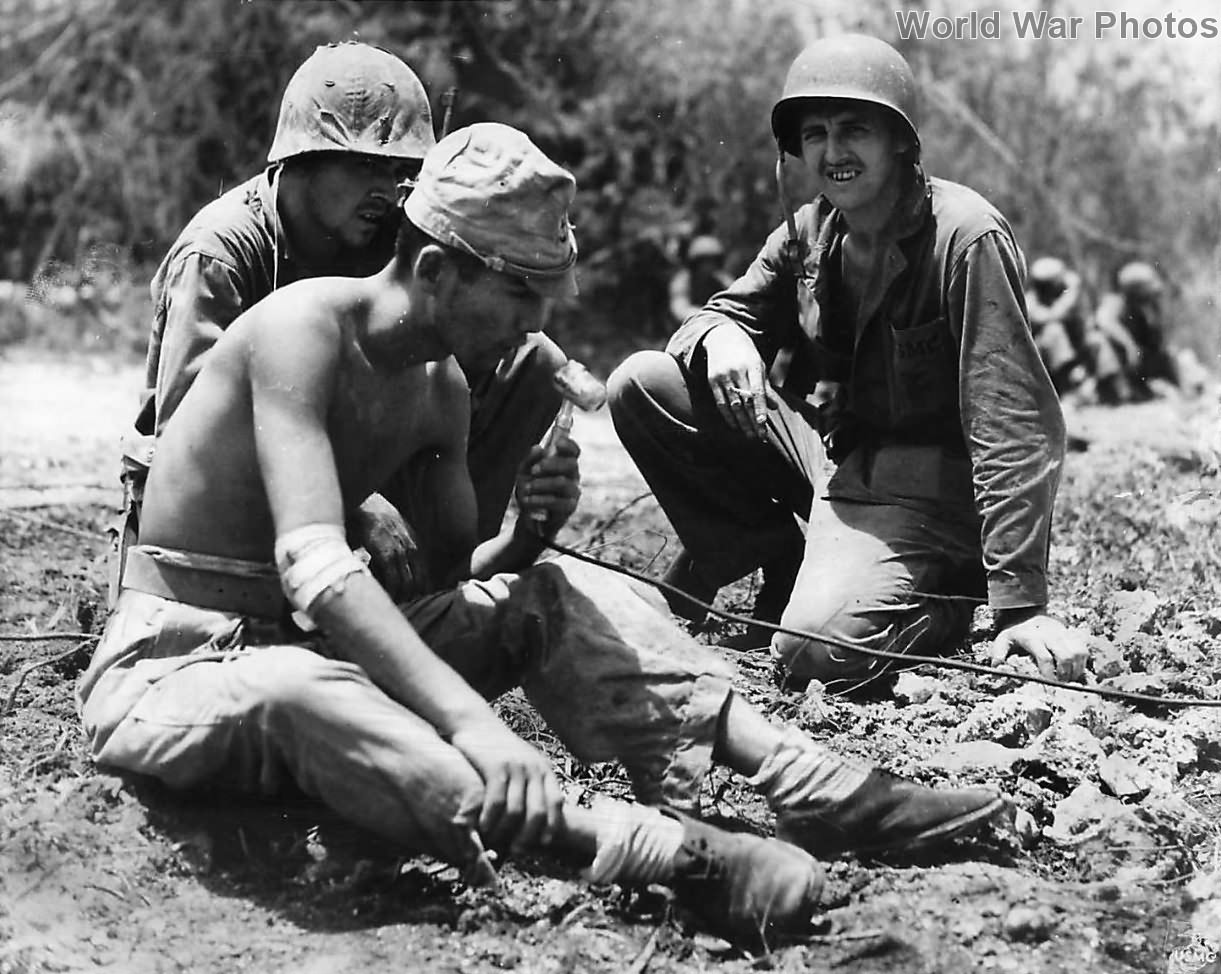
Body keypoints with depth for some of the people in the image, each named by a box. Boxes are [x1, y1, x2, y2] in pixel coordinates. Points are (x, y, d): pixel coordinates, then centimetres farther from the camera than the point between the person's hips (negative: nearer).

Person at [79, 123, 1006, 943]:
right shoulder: (305, 328, -22)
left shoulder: (442, 390, 4)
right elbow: (312, 564, -36)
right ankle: (663, 850, -53)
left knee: (553, 595, -2)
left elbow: (456, 581, 12)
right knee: (297, 690, -42)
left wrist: (526, 535, -12)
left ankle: (811, 784, -16)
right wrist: (471, 720, -46)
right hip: (172, 671, -8)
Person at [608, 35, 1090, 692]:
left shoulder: (966, 237, -20)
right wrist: (722, 339, -19)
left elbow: (1013, 426, -23)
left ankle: (941, 606, 2)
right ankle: (776, 556, 5)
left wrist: (1021, 602, -29)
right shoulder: (808, 231, 2)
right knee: (640, 386, -7)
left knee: (816, 652, -30)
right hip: (824, 445, 7)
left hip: (923, 483, -7)